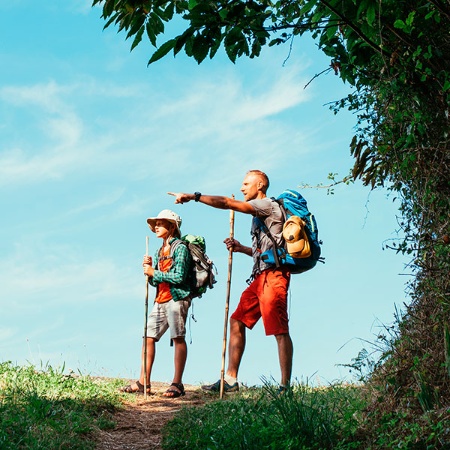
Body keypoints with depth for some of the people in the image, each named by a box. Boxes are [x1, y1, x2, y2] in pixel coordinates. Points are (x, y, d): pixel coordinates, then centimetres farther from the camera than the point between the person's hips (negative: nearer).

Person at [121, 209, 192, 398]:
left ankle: (177, 384, -11)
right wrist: (148, 268, 0)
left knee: (178, 338, -9)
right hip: (160, 301, 8)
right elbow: (155, 281, 18)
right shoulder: (159, 252, 20)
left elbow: (179, 277, -15)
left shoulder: (180, 248, -4)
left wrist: (154, 272, -10)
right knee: (149, 337, 3)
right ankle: (143, 382, 5)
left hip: (176, 298, -8)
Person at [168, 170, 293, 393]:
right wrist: (241, 248, 15)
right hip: (260, 276, 11)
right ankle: (230, 379, 10)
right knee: (237, 321, 8)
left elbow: (228, 203, -15)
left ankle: (285, 386, -12)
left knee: (279, 329, -11)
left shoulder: (268, 205, -5)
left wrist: (193, 196, -15)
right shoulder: (259, 214, 25)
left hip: (273, 274, -11)